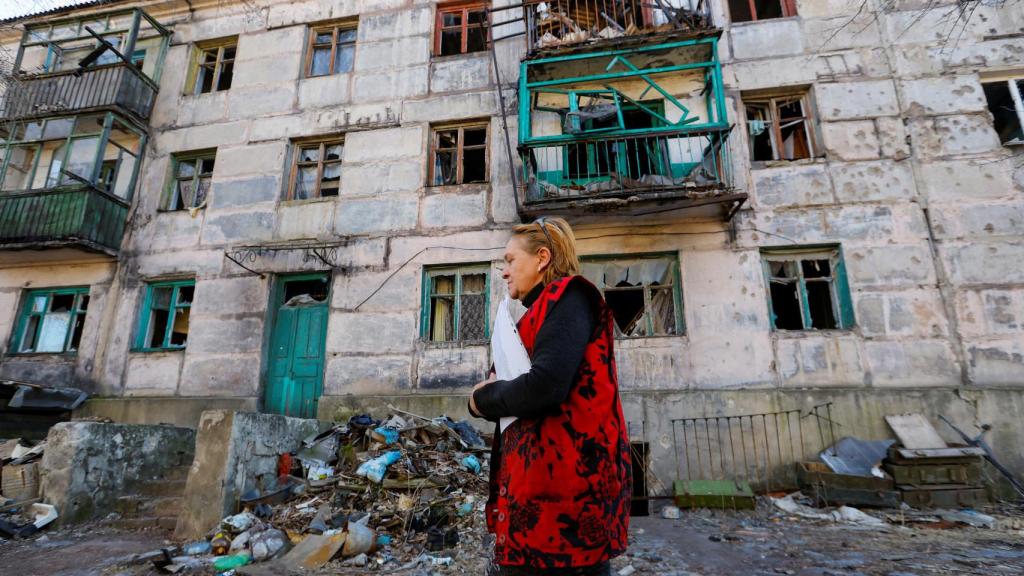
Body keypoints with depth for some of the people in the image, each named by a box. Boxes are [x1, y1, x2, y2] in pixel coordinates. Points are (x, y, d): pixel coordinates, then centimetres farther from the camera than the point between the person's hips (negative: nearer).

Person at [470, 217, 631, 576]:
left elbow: (545, 386, -22)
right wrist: (494, 394, -1)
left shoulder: (567, 298, -8)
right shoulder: (546, 309, 18)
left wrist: (483, 399, -5)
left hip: (563, 472, -8)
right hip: (544, 472, 8)